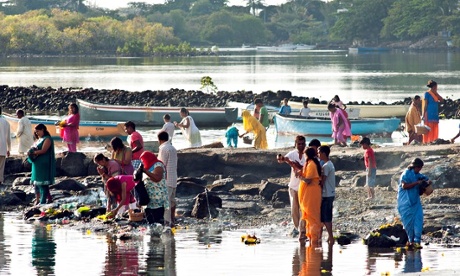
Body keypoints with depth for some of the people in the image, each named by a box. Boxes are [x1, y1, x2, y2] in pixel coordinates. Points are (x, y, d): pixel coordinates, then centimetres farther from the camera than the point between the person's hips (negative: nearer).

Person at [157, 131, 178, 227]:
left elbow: (162, 166, -14)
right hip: (173, 179, 9)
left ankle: (167, 221, -13)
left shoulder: (163, 148, -11)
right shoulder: (173, 148, 15)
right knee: (172, 200, 13)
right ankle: (172, 220, 17)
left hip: (166, 180, -9)